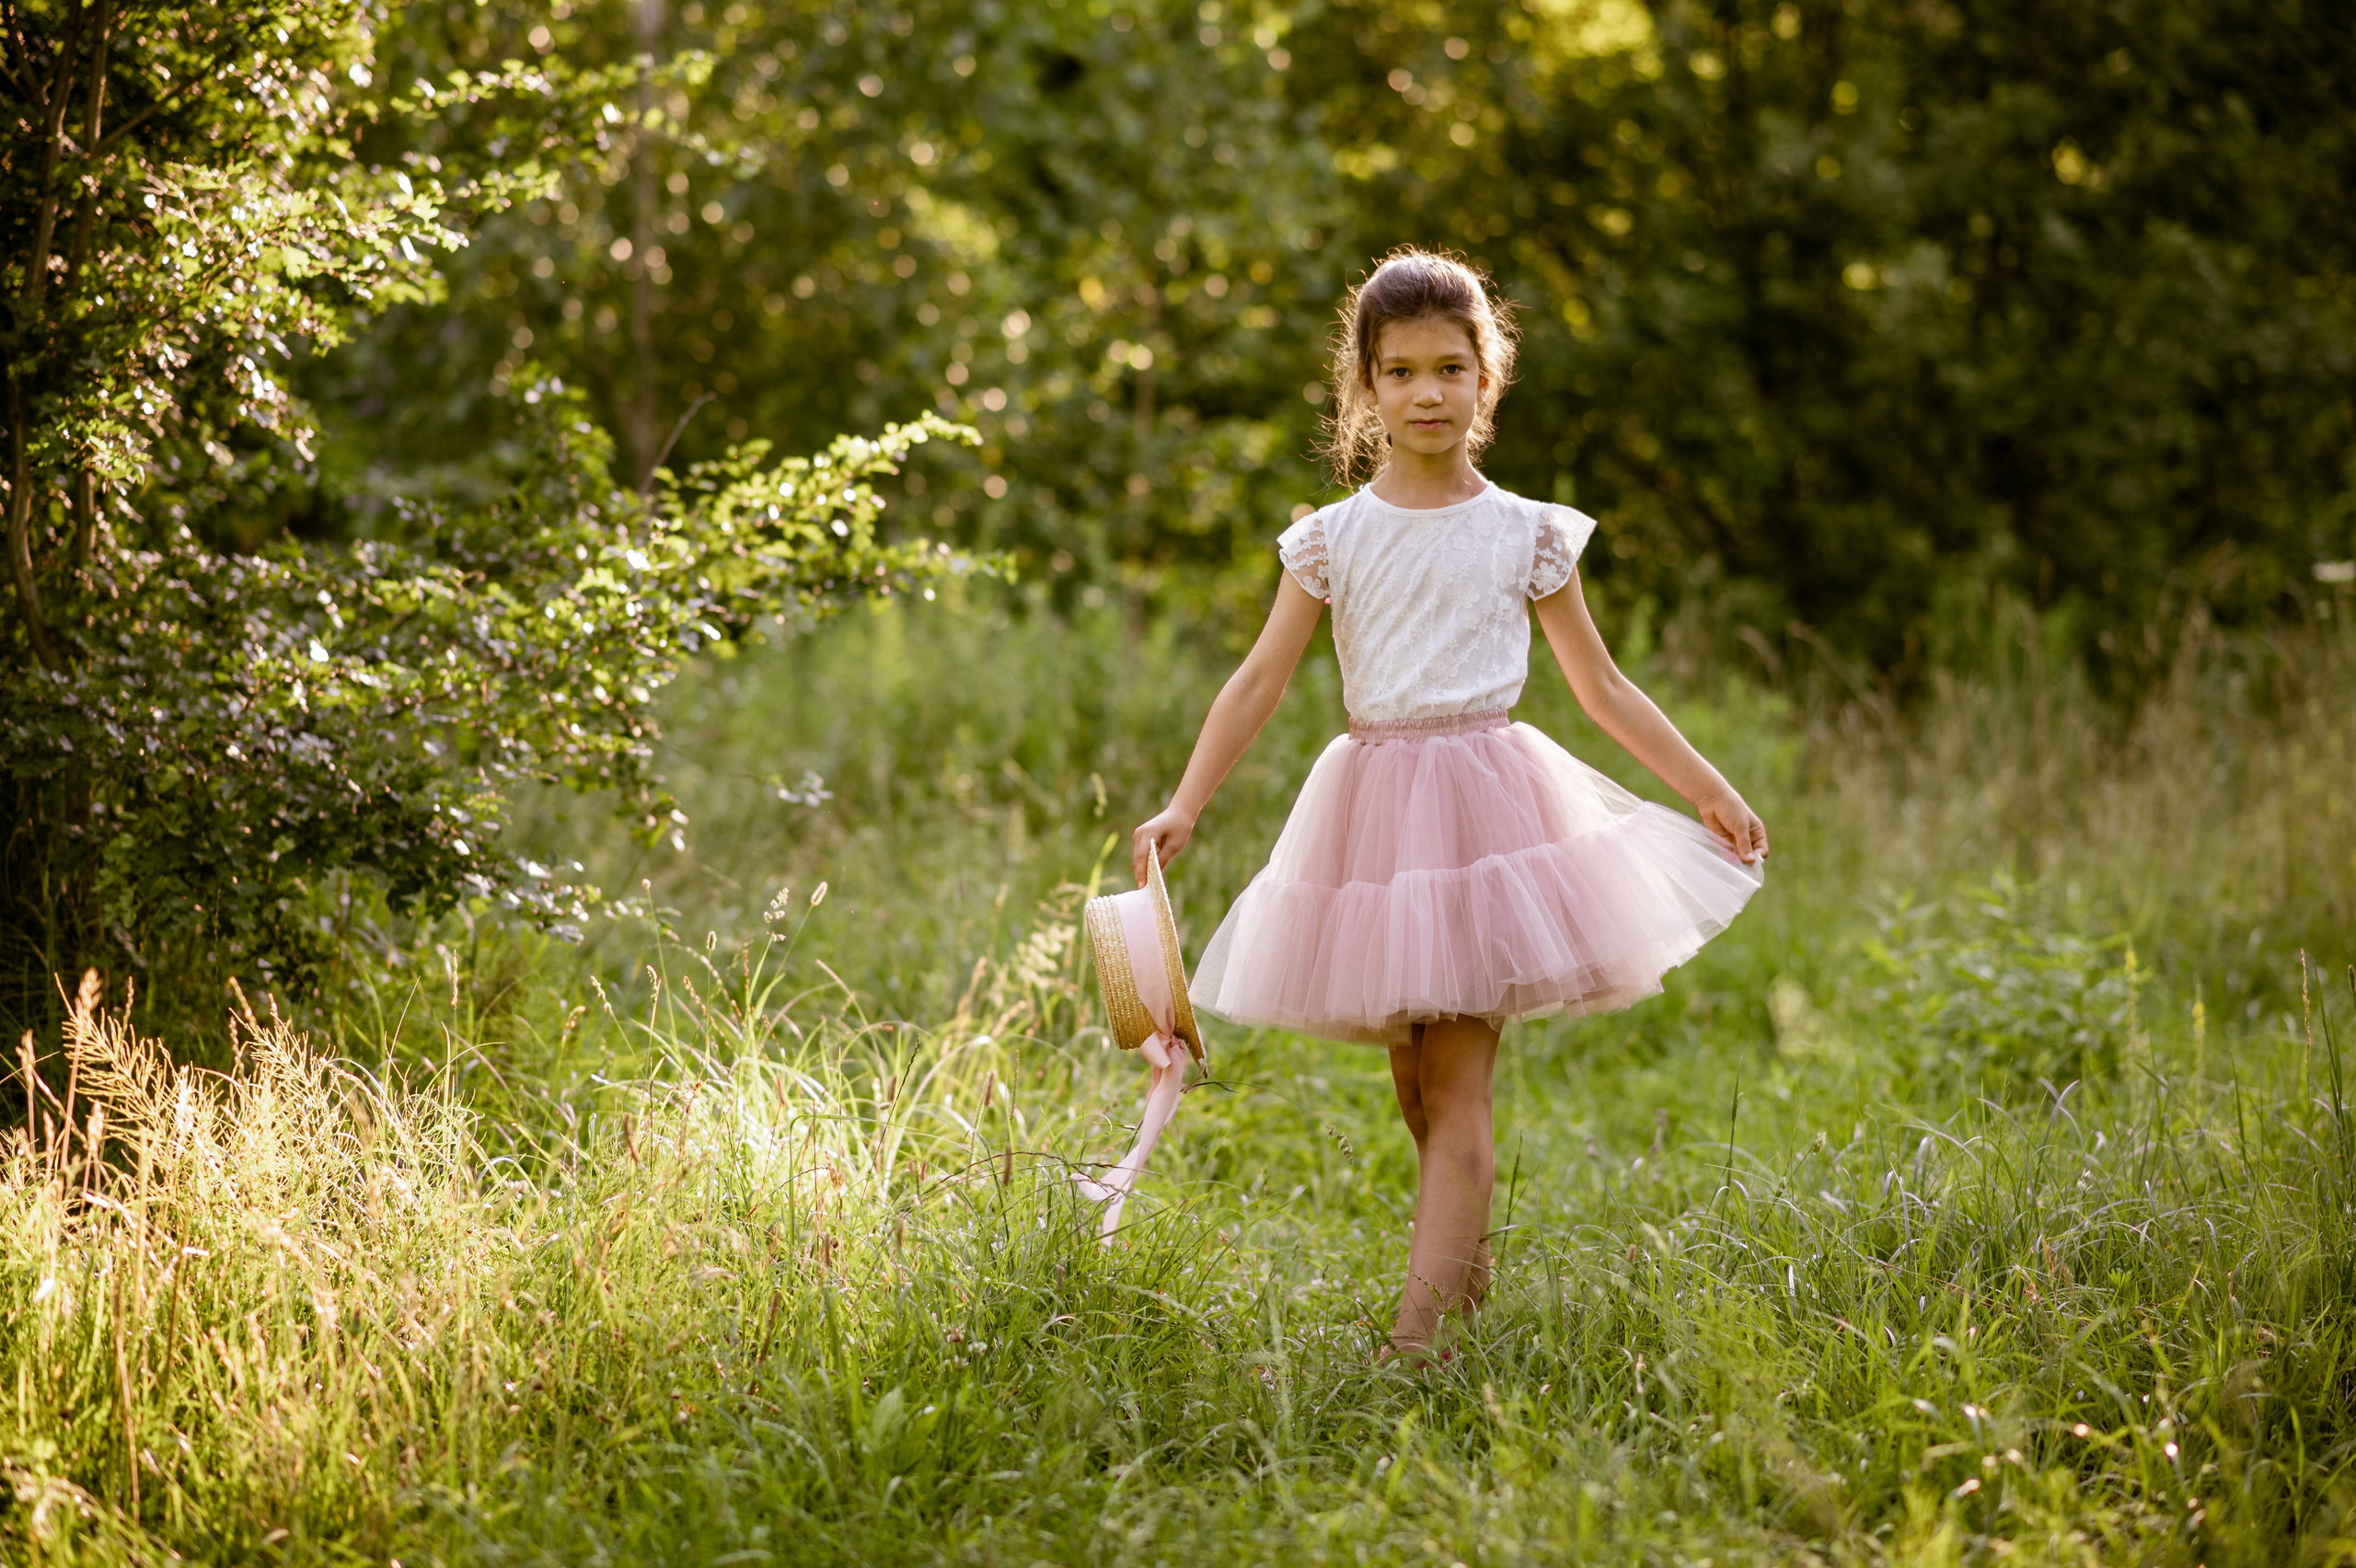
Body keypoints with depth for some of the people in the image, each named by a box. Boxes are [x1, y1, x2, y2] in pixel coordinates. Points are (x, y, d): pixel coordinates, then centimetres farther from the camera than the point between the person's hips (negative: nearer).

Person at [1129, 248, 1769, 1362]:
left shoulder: (1525, 535, 4)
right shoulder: (1333, 538, 5)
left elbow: (1602, 688, 11)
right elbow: (1260, 681, 0)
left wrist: (1710, 792, 10)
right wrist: (1184, 805, -12)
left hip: (1487, 799, -2)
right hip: (1372, 806, 2)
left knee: (1458, 1092, -10)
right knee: (1419, 1098, 9)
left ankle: (1415, 1331, -16)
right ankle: (1467, 1273, 27)